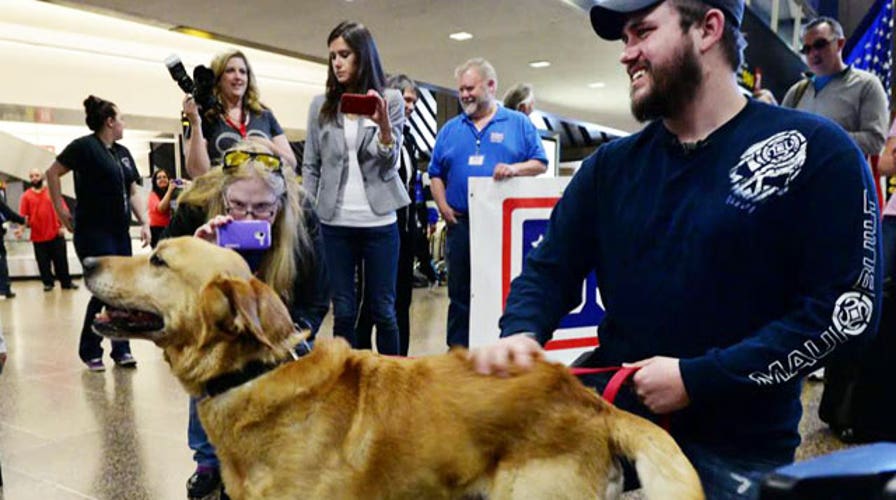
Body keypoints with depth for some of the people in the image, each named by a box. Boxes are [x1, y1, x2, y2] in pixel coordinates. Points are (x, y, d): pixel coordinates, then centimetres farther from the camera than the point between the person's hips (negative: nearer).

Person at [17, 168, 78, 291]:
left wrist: (62, 226, -5)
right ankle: (47, 283, 18)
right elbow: (23, 216, -3)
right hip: (38, 236, 0)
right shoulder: (26, 195, 1)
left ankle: (66, 282, 15)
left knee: (61, 260, 5)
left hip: (56, 233, 0)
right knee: (43, 262, 6)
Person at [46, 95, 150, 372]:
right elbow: (52, 173, -5)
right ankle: (89, 351, 8)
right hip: (93, 232, -7)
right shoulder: (84, 146, -6)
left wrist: (144, 223, 1)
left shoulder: (123, 153, 15)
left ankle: (121, 349, 13)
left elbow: (134, 192, 13)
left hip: (120, 233, 7)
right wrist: (61, 211, -5)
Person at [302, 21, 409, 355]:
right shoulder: (320, 105, 9)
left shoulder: (391, 100, 3)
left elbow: (389, 163, -2)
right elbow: (310, 166, 10)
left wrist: (384, 126, -21)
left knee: (383, 310, 6)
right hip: (334, 223, 2)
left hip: (379, 222, -2)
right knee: (343, 312, 7)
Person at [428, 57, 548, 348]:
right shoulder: (450, 129, 15)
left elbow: (541, 163, 1)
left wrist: (515, 168, -18)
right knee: (460, 294, 8)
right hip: (461, 224, 3)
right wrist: (443, 206, 0)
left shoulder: (519, 123, 7)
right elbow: (436, 173, 14)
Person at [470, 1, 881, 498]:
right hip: (607, 405, 3)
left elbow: (845, 310, -13)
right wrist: (520, 332, -15)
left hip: (738, 444, -2)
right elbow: (551, 268, 7)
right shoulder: (611, 164, 5)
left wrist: (696, 378, -17)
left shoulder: (816, 150, -8)